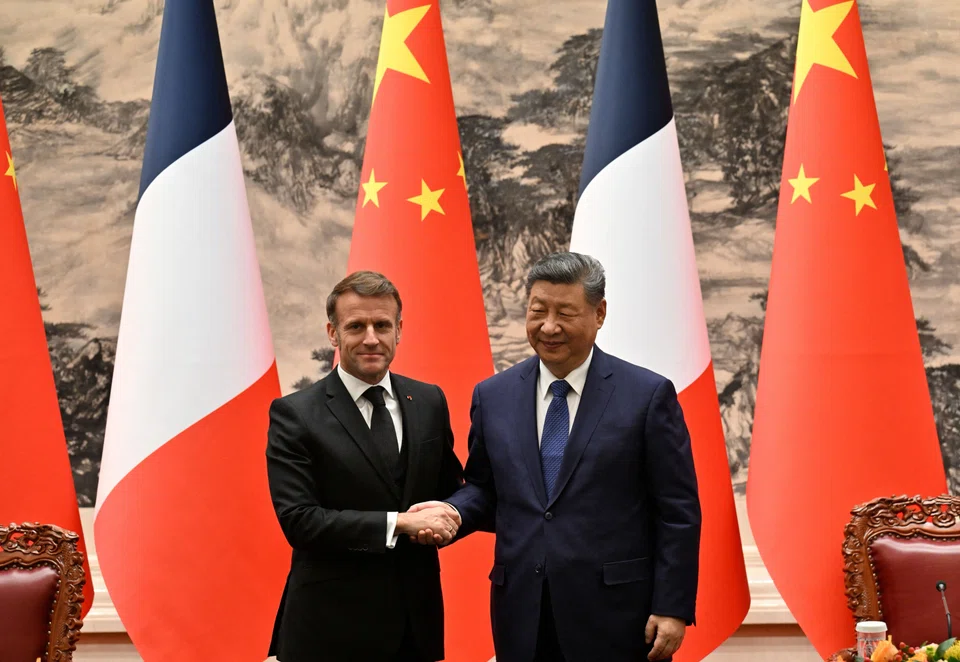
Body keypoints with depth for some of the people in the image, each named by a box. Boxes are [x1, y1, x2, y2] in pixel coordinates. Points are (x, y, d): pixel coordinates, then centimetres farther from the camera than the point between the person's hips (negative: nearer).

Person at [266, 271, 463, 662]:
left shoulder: (429, 402, 5)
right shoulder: (294, 415, -8)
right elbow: (298, 519, -15)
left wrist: (446, 517, -8)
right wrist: (399, 522, -19)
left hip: (417, 617, 4)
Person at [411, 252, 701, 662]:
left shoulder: (648, 394, -4)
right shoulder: (492, 396, 7)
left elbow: (677, 514, -4)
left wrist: (673, 608, -8)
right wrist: (450, 511, -7)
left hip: (615, 613, -3)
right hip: (523, 613, 3)